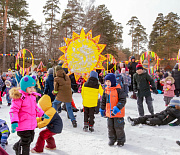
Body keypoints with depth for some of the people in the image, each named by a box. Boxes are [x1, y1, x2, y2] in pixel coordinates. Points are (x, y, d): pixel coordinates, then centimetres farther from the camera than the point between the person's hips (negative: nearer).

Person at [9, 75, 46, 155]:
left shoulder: (32, 96, 8)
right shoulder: (18, 97, -19)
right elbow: (13, 110, -21)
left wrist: (42, 114, 25)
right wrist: (14, 122, -31)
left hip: (32, 124, 9)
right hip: (23, 124, -9)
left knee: (30, 139, 24)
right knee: (25, 141, 1)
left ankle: (17, 147, 48)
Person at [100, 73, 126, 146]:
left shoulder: (118, 90, -13)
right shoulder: (106, 90, 7)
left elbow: (122, 100, -17)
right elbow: (103, 100, 18)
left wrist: (117, 108, -26)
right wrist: (102, 109, 22)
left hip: (118, 113, -6)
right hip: (109, 112, 6)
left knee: (118, 127, 3)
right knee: (110, 127, 13)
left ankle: (121, 140, 21)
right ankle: (112, 139, 30)